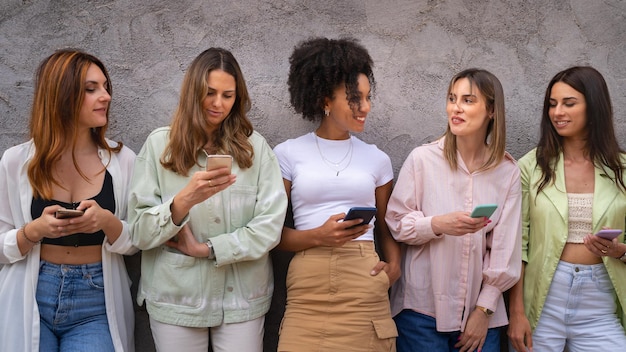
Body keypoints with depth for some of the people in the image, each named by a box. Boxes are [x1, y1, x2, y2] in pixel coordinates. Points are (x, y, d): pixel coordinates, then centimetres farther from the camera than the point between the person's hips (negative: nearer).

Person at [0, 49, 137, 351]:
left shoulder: (123, 160, -4)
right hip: (29, 301, 0)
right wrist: (35, 230, -20)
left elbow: (135, 242, 1)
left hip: (96, 305, 0)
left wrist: (107, 221, -19)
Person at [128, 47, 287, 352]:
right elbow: (140, 232, -7)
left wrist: (206, 249, -12)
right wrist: (183, 201, -23)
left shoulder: (255, 147, 0)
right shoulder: (159, 144, -2)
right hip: (175, 300, 0)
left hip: (242, 299, 1)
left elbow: (270, 226, -6)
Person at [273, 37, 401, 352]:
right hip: (308, 289, -2)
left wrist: (394, 265, -3)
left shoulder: (377, 159, 9)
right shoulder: (288, 154, 2)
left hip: (366, 289, 2)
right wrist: (317, 236, -14)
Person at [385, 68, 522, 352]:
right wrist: (438, 224, -21)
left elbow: (505, 248, -1)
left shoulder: (508, 171, -1)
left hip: (480, 311, 2)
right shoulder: (422, 158, -8)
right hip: (422, 309, -2)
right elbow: (396, 224, -3)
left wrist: (484, 309, -3)